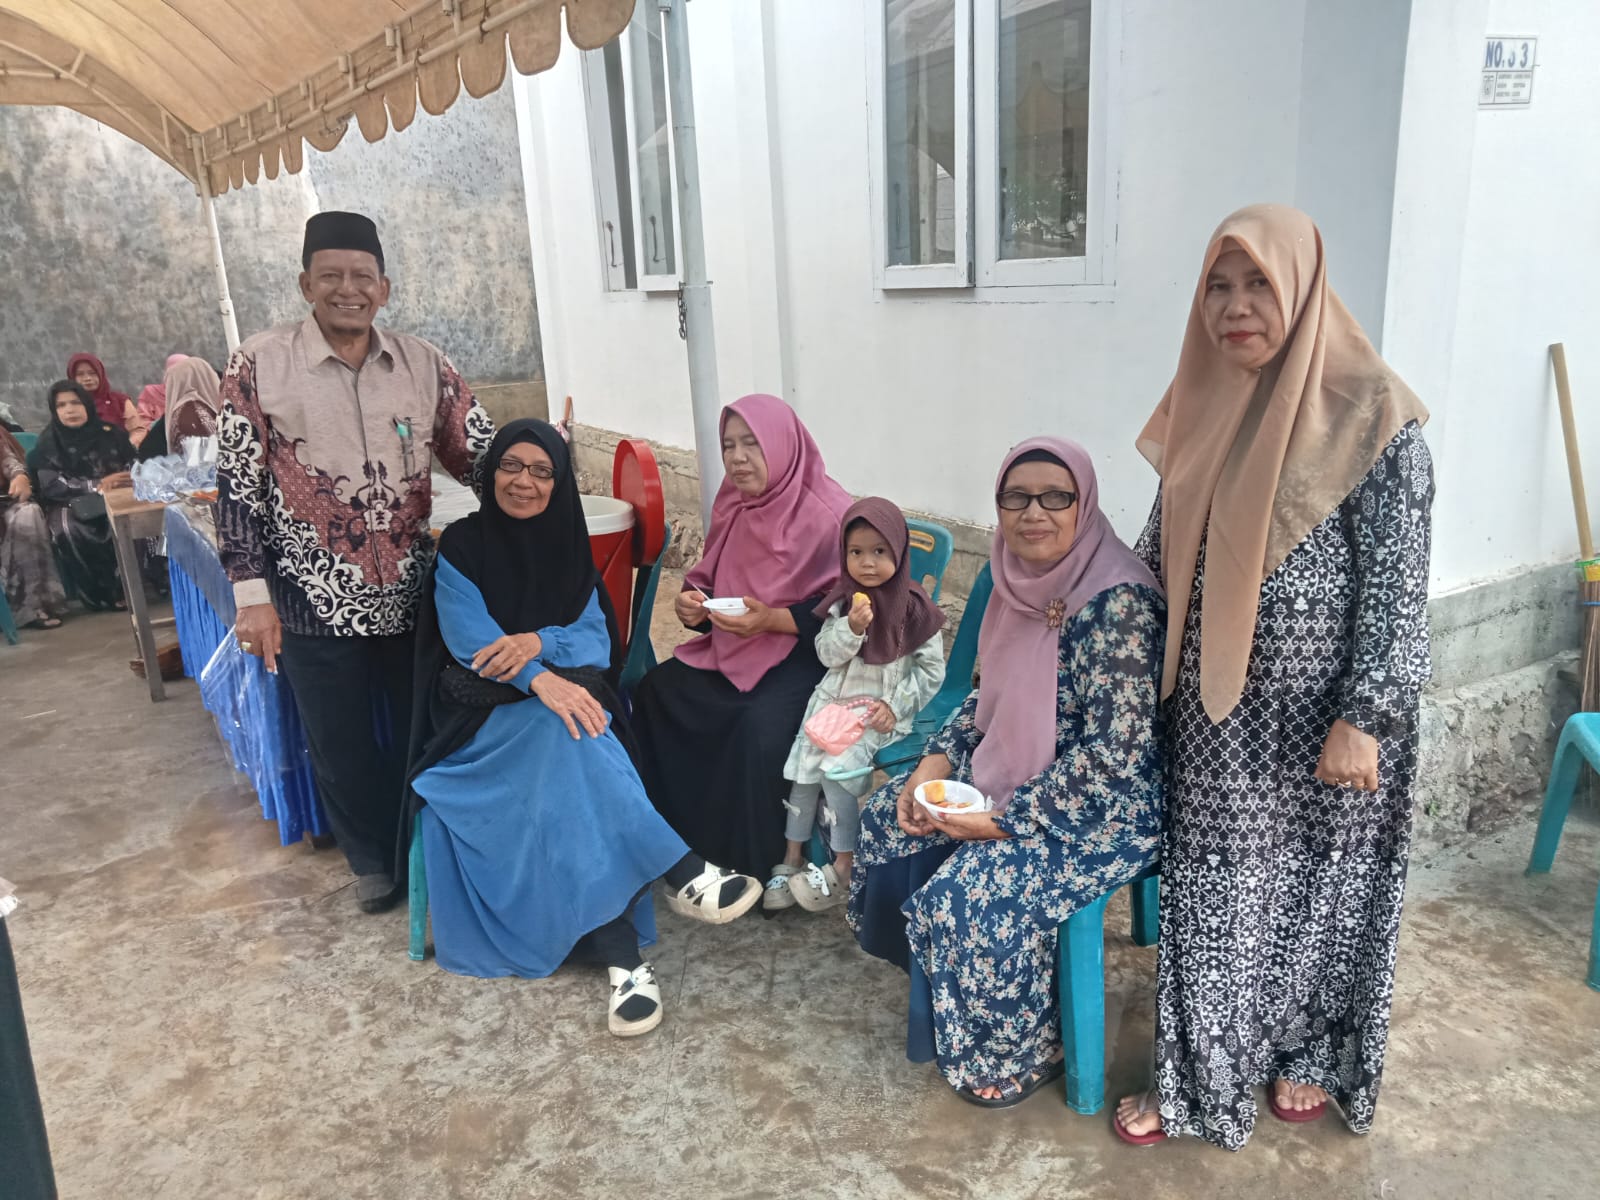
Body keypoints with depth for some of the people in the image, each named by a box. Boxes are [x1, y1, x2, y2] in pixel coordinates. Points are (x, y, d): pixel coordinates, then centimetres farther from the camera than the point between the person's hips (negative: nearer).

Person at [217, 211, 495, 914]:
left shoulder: (424, 365, 1)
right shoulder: (259, 365, -5)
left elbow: (481, 457, 6)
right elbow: (238, 485, -4)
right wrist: (251, 593, -7)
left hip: (410, 590, 2)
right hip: (316, 598, -1)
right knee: (341, 741, 12)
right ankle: (372, 860, 34)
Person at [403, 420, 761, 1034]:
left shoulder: (568, 548, 10)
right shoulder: (462, 545, 0)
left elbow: (598, 644, 0)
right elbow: (467, 637, -15)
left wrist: (540, 642, -23)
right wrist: (537, 679, -34)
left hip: (565, 697, 3)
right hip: (488, 718, -3)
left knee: (569, 772, -33)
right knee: (563, 740, -36)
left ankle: (619, 952, -40)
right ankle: (681, 875, -40)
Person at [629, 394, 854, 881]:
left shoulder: (826, 513, -16)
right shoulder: (734, 504, 5)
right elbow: (713, 583, 15)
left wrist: (772, 619, -26)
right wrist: (694, 605, -8)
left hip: (804, 652, -7)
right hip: (733, 644, 7)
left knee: (760, 725, -32)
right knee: (655, 691, -10)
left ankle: (757, 862, -7)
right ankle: (673, 833, 5)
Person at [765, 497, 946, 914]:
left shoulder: (915, 607, -9)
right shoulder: (843, 599, 1)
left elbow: (931, 670, -4)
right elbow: (826, 655, -2)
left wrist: (895, 705, -14)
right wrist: (852, 627, -21)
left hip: (881, 711, -4)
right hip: (834, 701, 4)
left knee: (838, 769, -20)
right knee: (805, 766, -7)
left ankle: (843, 868, -7)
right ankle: (792, 857, 9)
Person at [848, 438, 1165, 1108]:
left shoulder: (1118, 602, -24)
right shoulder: (1021, 581, 0)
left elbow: (1120, 749, -25)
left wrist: (1008, 819, -22)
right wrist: (940, 757, -2)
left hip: (1101, 805, -8)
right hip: (1004, 776, 8)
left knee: (976, 895, -23)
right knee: (887, 822, 6)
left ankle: (1027, 1052, 7)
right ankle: (929, 979, 28)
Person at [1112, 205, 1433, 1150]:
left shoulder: (1373, 419, -13)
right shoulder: (1203, 410, 4)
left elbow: (1396, 579, -14)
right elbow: (1161, 553, 13)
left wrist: (1364, 718, -17)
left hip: (1323, 723, -4)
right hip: (1219, 722, 4)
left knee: (1319, 888, 14)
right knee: (1213, 894, 11)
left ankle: (1310, 1056, 39)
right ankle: (1203, 1082, 28)